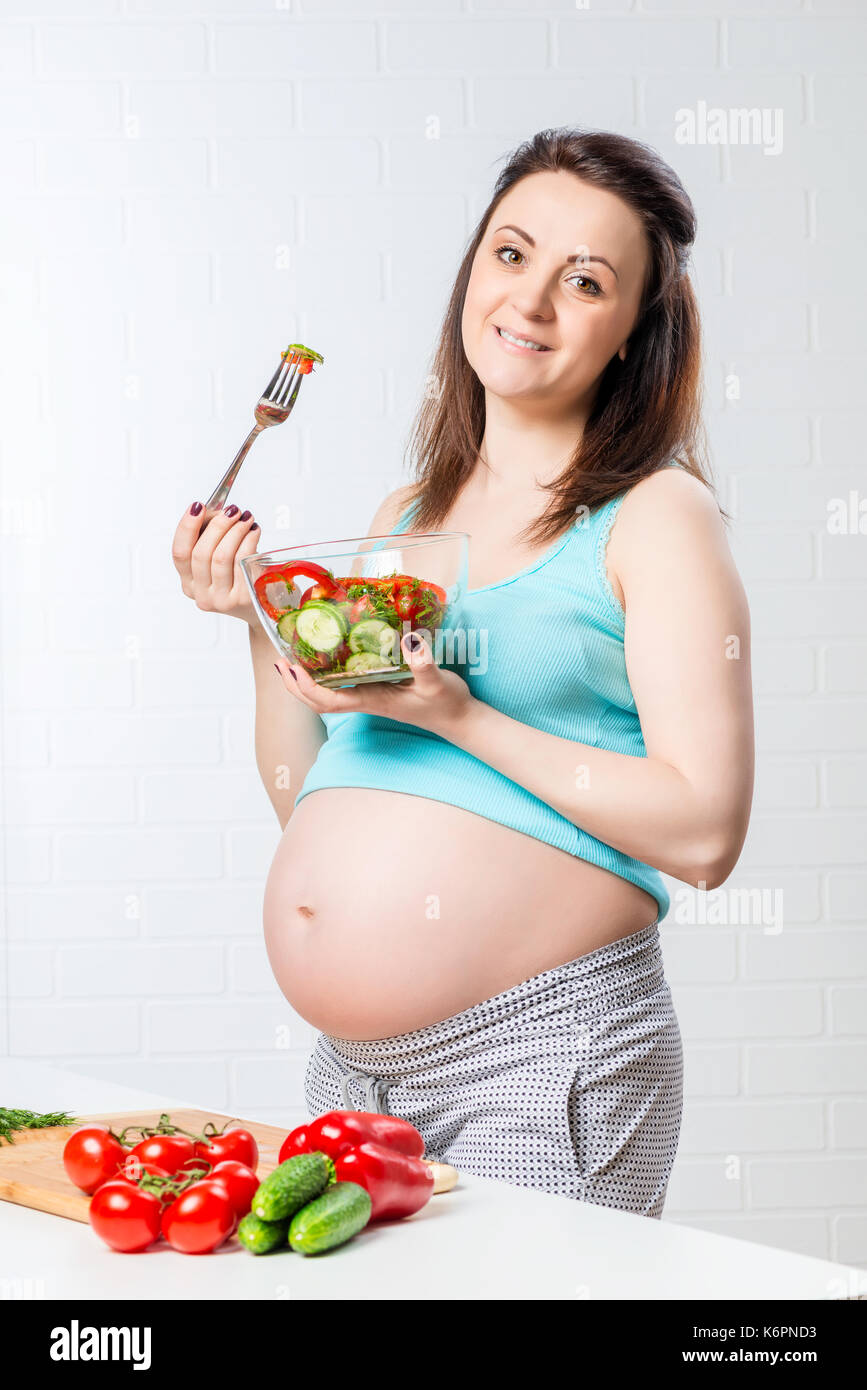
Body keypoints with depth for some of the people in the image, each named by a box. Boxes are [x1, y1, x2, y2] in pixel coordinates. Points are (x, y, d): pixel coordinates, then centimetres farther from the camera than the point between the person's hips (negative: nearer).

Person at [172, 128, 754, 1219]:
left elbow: (704, 829, -15)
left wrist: (456, 717, -19)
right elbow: (309, 804, 14)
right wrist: (261, 625, 1)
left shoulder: (655, 516, -5)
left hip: (542, 1054, -6)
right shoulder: (405, 518, 12)